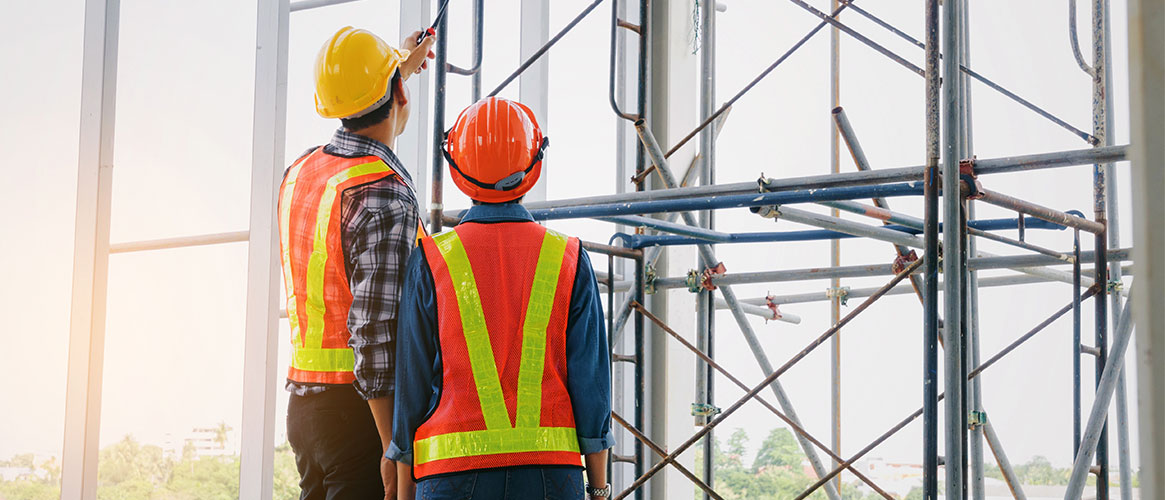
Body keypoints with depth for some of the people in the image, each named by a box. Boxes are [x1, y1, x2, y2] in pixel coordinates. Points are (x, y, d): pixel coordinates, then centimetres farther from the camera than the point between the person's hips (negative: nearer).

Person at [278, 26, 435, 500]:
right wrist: (395, 449, -20)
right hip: (357, 406, -8)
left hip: (303, 402, 8)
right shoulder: (385, 193, -16)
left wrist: (401, 68, 49)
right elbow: (376, 330, -22)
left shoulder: (299, 172, 10)